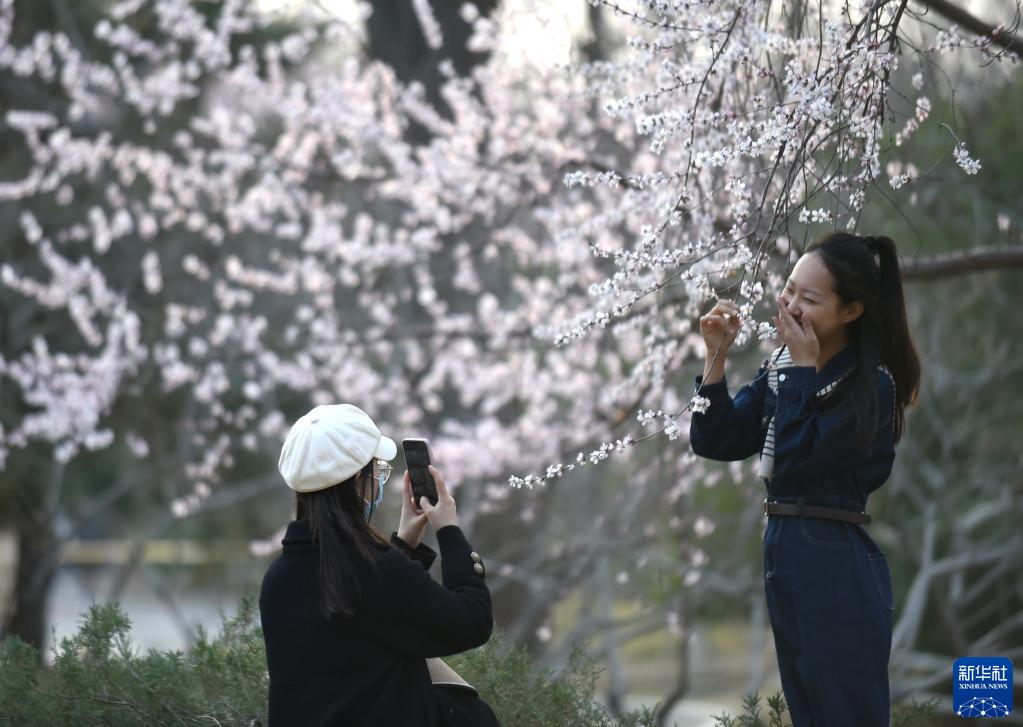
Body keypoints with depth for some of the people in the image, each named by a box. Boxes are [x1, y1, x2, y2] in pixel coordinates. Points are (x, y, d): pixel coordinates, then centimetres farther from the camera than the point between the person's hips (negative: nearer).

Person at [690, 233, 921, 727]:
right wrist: (716, 357, -5)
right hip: (783, 552, 8)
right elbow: (715, 443, 4)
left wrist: (804, 368, -15)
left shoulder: (872, 384, -13)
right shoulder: (779, 367, 8)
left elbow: (797, 461, -19)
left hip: (838, 566, -8)